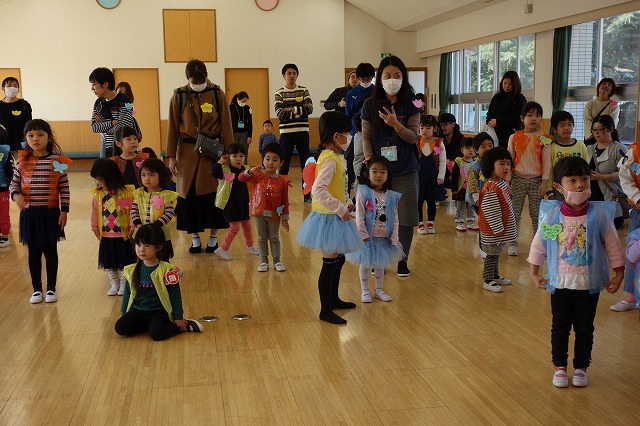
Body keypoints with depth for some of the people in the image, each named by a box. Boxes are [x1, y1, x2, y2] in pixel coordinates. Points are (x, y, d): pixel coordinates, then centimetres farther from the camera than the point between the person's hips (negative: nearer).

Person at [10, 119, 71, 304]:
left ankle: (51, 288, 22)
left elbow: (64, 188, -2)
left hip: (51, 213, -1)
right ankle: (37, 289, 22)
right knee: (33, 252, 10)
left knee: (50, 251, 9)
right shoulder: (23, 160, -2)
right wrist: (15, 195, -14)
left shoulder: (57, 160, -6)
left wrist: (64, 211, -4)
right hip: (29, 214, 2)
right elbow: (14, 183, 7)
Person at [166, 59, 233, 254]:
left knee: (213, 193, 2)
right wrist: (171, 157, -1)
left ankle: (213, 236, 15)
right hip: (188, 152, 1)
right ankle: (195, 237, 15)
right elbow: (172, 128, 2)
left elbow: (226, 126, 1)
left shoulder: (217, 94, -1)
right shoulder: (179, 96, -1)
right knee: (188, 194, 3)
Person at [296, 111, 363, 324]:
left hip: (335, 216, 10)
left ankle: (334, 299, 36)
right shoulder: (329, 160, -21)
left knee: (338, 259, 20)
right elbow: (318, 190, -31)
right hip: (328, 218, -10)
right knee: (330, 263, -2)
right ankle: (325, 310, 7)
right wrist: (340, 209, -25)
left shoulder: (336, 157, 9)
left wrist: (344, 205, 8)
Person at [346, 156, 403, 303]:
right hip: (368, 237, -3)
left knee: (380, 264, 17)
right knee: (365, 264, 11)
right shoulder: (363, 193, -13)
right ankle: (365, 291, 27)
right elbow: (359, 217, -14)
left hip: (384, 238, 3)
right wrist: (364, 235, -16)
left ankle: (379, 290, 34)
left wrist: (394, 237, -4)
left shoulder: (392, 196, -2)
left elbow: (395, 219, 1)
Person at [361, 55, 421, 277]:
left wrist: (396, 124, -24)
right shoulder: (370, 105, 1)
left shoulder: (410, 105, -1)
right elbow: (366, 136, 2)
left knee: (406, 218, 4)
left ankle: (402, 261, 20)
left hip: (405, 171, 0)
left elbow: (413, 137, -6)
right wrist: (369, 160, -11)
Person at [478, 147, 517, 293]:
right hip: (492, 231, -9)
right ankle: (488, 281, 12)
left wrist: (508, 226, 20)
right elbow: (490, 212, -25)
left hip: (503, 228, 9)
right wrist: (498, 229, -20)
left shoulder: (504, 182, 5)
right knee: (492, 254, 1)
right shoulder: (491, 188, -26)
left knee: (496, 254, 21)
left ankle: (495, 276, 34)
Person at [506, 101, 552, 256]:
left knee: (537, 213, 5)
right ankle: (512, 244, 11)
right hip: (518, 179, 1)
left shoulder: (544, 139, -1)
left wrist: (544, 182, -8)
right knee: (514, 213, 3)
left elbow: (546, 162, -3)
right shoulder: (515, 137, 3)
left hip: (536, 180, -1)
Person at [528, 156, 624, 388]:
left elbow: (612, 245, -2)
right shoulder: (551, 215, -10)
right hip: (560, 283, 1)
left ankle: (580, 367, 28)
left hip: (589, 284, 0)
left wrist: (618, 273, 0)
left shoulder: (599, 214, -12)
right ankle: (560, 366, 28)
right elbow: (539, 243, 2)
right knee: (560, 326, 13)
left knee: (584, 328, 12)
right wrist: (534, 273, 5)